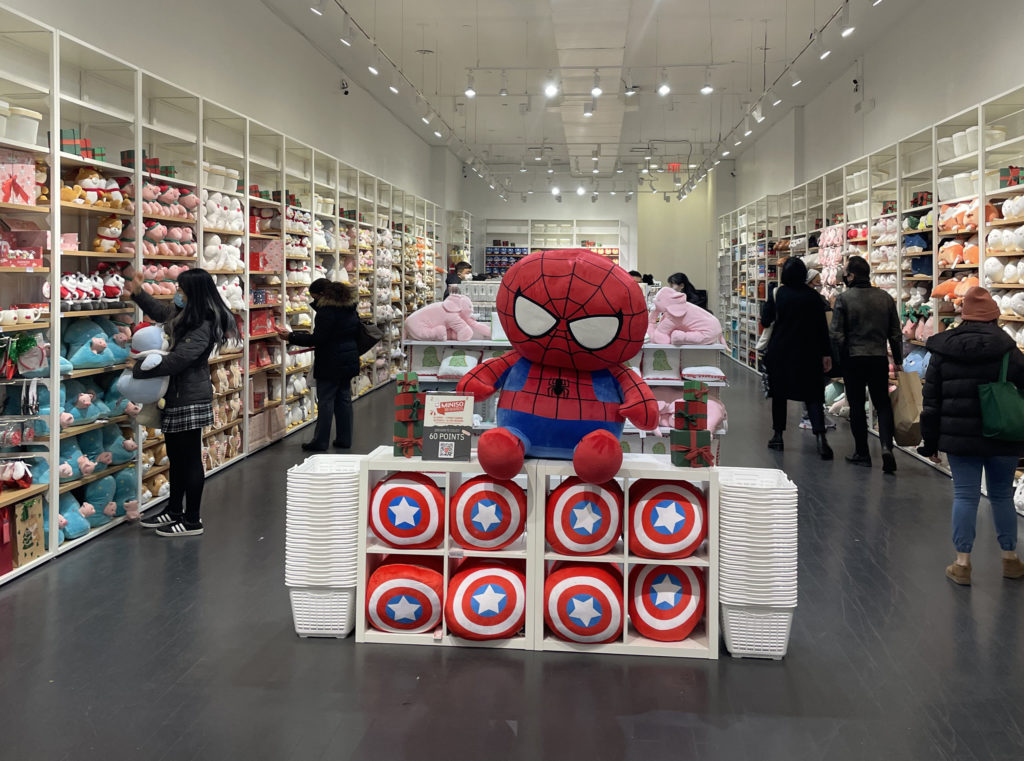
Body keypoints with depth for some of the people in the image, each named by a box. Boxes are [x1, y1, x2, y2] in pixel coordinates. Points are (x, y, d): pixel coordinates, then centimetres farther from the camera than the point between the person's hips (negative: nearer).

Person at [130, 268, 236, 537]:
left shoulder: (202, 327, -21)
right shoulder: (183, 314, 9)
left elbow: (176, 360, -27)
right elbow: (159, 312, 31)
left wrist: (139, 369, -19)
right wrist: (138, 293, 18)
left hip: (190, 401, -10)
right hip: (176, 397, 10)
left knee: (190, 459, -1)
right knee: (175, 457, 19)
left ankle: (192, 521, 8)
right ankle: (174, 510, 33)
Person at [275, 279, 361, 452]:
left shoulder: (326, 311, -17)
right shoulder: (350, 308, 10)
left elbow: (317, 339, -20)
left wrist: (291, 337, -13)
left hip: (330, 364, -8)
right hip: (349, 361, 8)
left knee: (325, 401, -2)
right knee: (344, 399, 12)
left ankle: (320, 442, 2)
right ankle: (344, 439, 17)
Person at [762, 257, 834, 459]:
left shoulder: (778, 294, -5)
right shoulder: (813, 297, -2)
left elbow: (765, 321, 4)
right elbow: (822, 327, -3)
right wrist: (826, 354, 1)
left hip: (779, 351, 0)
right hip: (807, 354, 0)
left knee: (779, 393, 13)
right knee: (813, 394, 0)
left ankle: (778, 436, 17)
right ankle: (820, 436, -17)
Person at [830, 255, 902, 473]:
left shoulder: (843, 299, -9)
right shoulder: (885, 297, 4)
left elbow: (837, 335, -11)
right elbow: (895, 334, 6)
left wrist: (838, 361, 0)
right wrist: (898, 360, 14)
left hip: (853, 359, -3)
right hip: (879, 359, 3)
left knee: (857, 406, 8)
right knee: (883, 404, 10)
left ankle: (862, 453, 14)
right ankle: (886, 446, -9)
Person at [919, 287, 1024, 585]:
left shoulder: (942, 351, 1)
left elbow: (931, 401, 3)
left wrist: (930, 442, 9)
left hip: (959, 438, 0)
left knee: (964, 496, 4)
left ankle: (962, 563, 5)